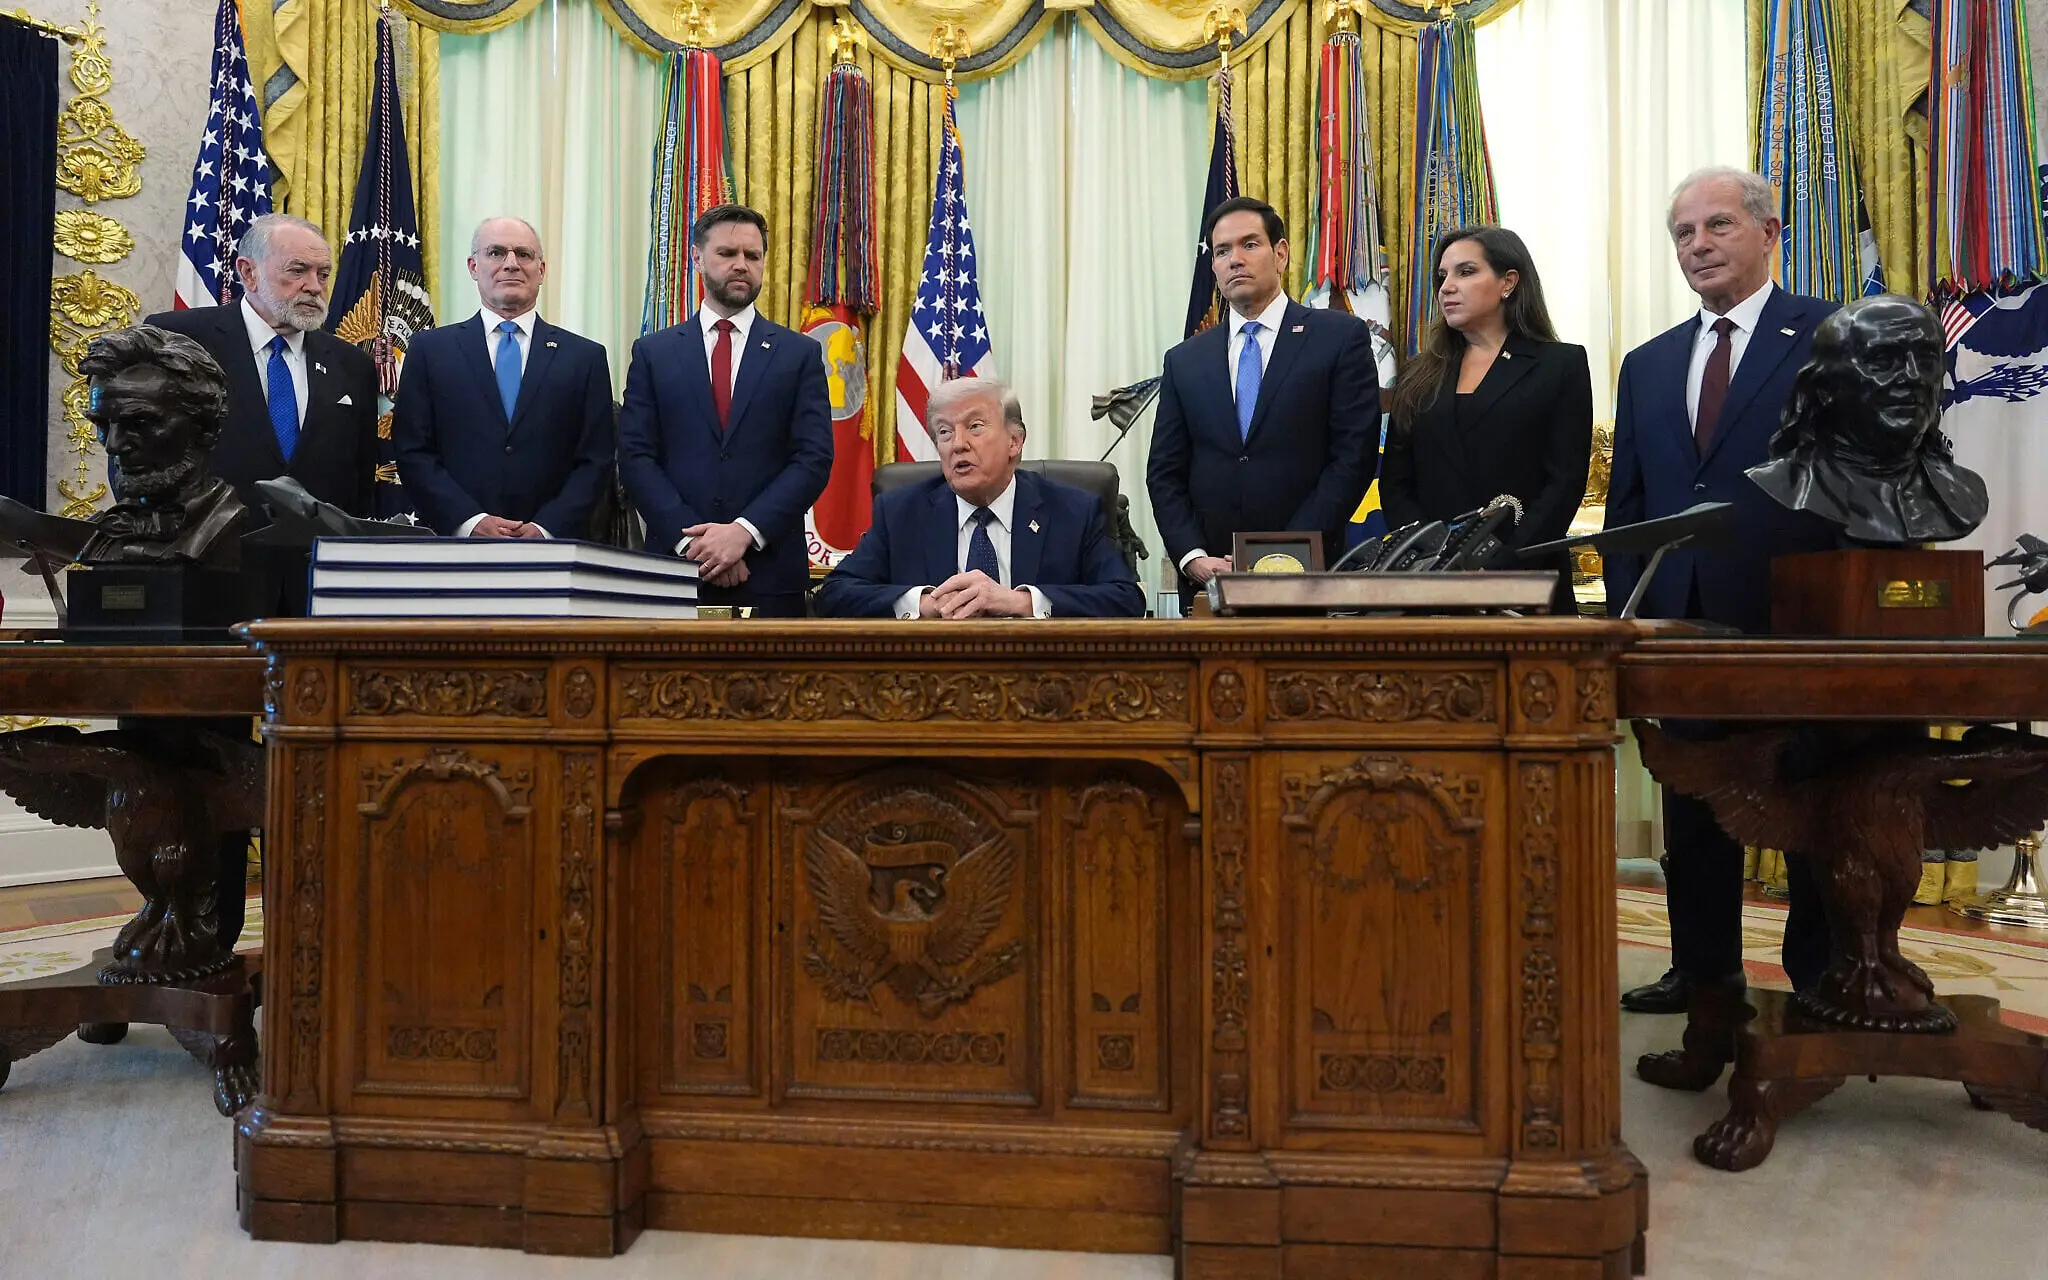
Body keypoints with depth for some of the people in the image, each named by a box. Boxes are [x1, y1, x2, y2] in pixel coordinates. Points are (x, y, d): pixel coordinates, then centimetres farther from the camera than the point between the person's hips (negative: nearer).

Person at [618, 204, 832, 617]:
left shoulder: (800, 353, 7)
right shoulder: (653, 352, 9)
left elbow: (814, 459, -2)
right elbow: (635, 457, 1)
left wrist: (744, 531, -13)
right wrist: (691, 539, -12)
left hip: (770, 573, 0)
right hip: (675, 568, 1)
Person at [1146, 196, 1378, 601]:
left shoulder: (1341, 337, 1)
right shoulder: (1184, 361, 12)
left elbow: (1354, 455, -6)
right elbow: (1164, 473, 9)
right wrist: (1192, 557, -7)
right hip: (1208, 580, 3)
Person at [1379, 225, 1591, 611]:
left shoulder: (1562, 365, 5)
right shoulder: (1419, 376, 14)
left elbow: (1565, 483, -4)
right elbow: (1394, 486, 7)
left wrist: (1500, 567, -16)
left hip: (1525, 581, -2)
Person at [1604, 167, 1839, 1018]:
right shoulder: (1648, 365, 14)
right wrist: (1632, 608, 4)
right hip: (1686, 622, 5)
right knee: (1693, 811, 12)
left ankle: (1822, 978, 20)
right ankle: (1704, 970, 25)